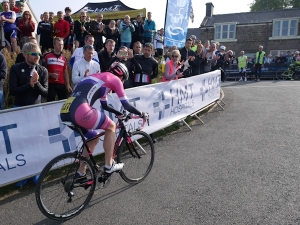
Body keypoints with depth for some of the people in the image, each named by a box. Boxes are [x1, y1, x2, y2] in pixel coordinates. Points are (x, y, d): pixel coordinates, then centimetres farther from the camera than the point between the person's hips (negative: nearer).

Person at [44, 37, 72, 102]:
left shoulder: (64, 58, 13)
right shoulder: (47, 56, -1)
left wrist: (68, 84, 9)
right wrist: (51, 75, -16)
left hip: (61, 84, 4)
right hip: (51, 83, -4)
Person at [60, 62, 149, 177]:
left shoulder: (101, 78, 34)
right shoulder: (115, 79, 10)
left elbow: (104, 105, 43)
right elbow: (126, 105, 11)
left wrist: (119, 113, 50)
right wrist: (142, 114, 26)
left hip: (66, 112, 9)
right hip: (80, 111, -9)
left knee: (94, 137, 27)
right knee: (111, 127, 14)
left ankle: (80, 173, 33)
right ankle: (109, 165, 19)